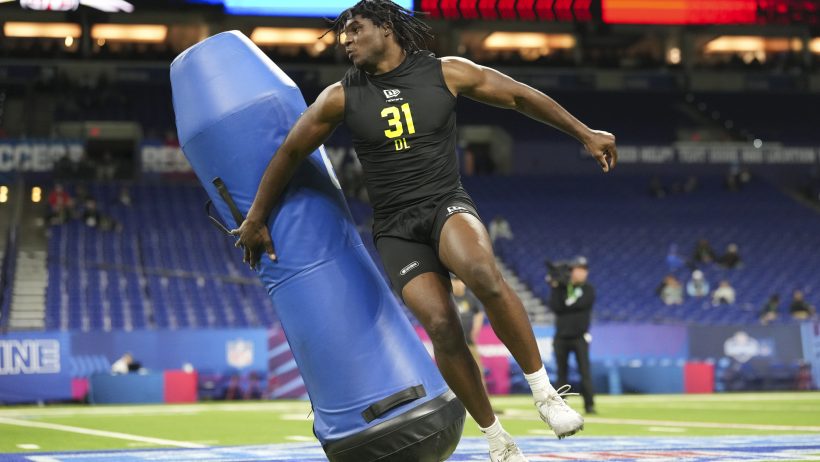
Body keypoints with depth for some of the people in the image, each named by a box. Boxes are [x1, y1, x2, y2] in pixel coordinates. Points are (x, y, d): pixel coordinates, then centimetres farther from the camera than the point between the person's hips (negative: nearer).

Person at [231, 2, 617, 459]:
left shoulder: (446, 73, 0)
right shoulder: (341, 97, 3)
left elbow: (521, 96, 8)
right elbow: (290, 153, 12)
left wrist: (585, 134, 9)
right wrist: (256, 219, 16)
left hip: (448, 205, -1)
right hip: (396, 228, 2)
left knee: (483, 272, -36)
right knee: (441, 323, -19)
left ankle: (545, 391, -25)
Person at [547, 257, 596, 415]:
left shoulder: (588, 289, 4)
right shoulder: (561, 288, 8)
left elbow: (580, 304, -14)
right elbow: (554, 307, -8)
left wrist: (565, 307, -9)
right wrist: (555, 288, -13)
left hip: (579, 337, -2)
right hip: (561, 337, 2)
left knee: (584, 371, -9)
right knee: (561, 372, 5)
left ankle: (589, 405, -10)